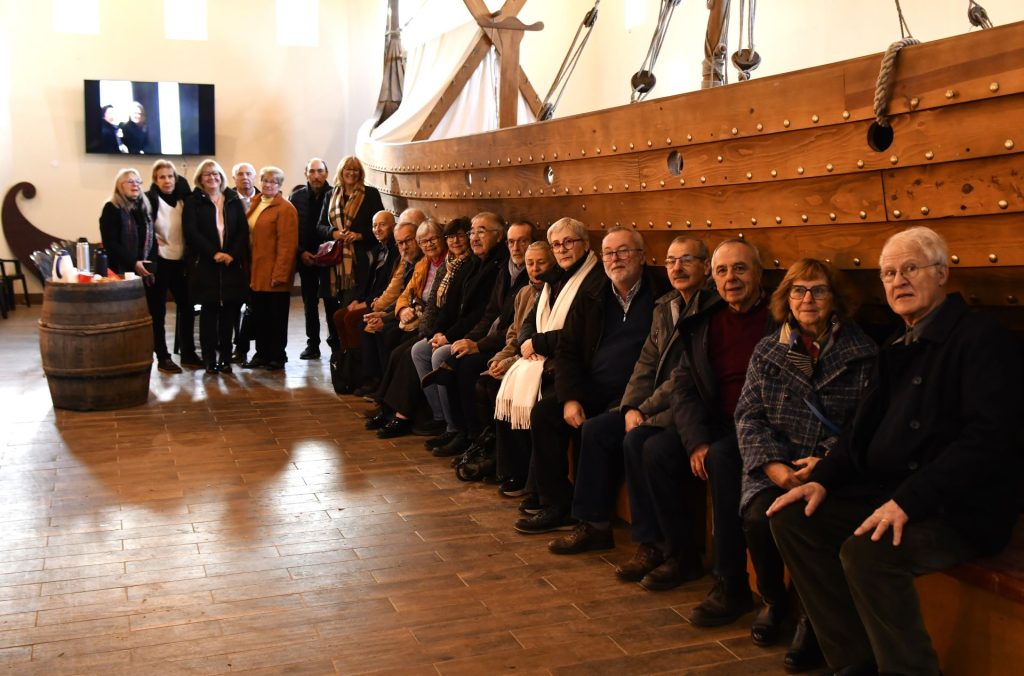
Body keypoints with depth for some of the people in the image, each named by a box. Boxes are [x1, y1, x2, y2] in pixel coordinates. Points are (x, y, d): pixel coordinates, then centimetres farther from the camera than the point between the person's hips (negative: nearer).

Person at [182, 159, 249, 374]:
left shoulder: (233, 200, 12)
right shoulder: (193, 202, 5)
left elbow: (243, 230, 5)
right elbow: (191, 232, -5)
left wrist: (233, 254, -9)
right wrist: (214, 253, -14)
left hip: (232, 264, 2)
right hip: (205, 265, -2)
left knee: (229, 311, 0)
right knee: (209, 311, -1)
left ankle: (225, 357, 8)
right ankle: (210, 359, 4)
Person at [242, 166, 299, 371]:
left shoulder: (285, 208, -10)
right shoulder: (255, 205, 14)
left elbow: (287, 244, -15)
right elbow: (248, 237, 17)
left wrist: (280, 274, -19)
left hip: (274, 274, -7)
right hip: (255, 273, 7)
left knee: (276, 317, 3)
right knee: (259, 315, 11)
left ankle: (277, 356, 13)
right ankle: (261, 354, 22)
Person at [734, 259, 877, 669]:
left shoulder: (861, 354, 3)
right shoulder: (767, 351, 11)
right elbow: (749, 415, 6)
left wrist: (825, 462, -18)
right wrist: (774, 465, -10)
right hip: (775, 467, 3)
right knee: (759, 517, -27)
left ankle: (811, 619, -6)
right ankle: (774, 599, 5)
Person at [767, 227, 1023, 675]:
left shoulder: (981, 339, -10)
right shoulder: (898, 349, 17)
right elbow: (864, 431, 20)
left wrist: (909, 501, -27)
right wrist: (823, 479, 2)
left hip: (963, 509, -9)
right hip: (889, 490, 9)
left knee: (866, 551, -32)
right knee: (793, 520, -5)